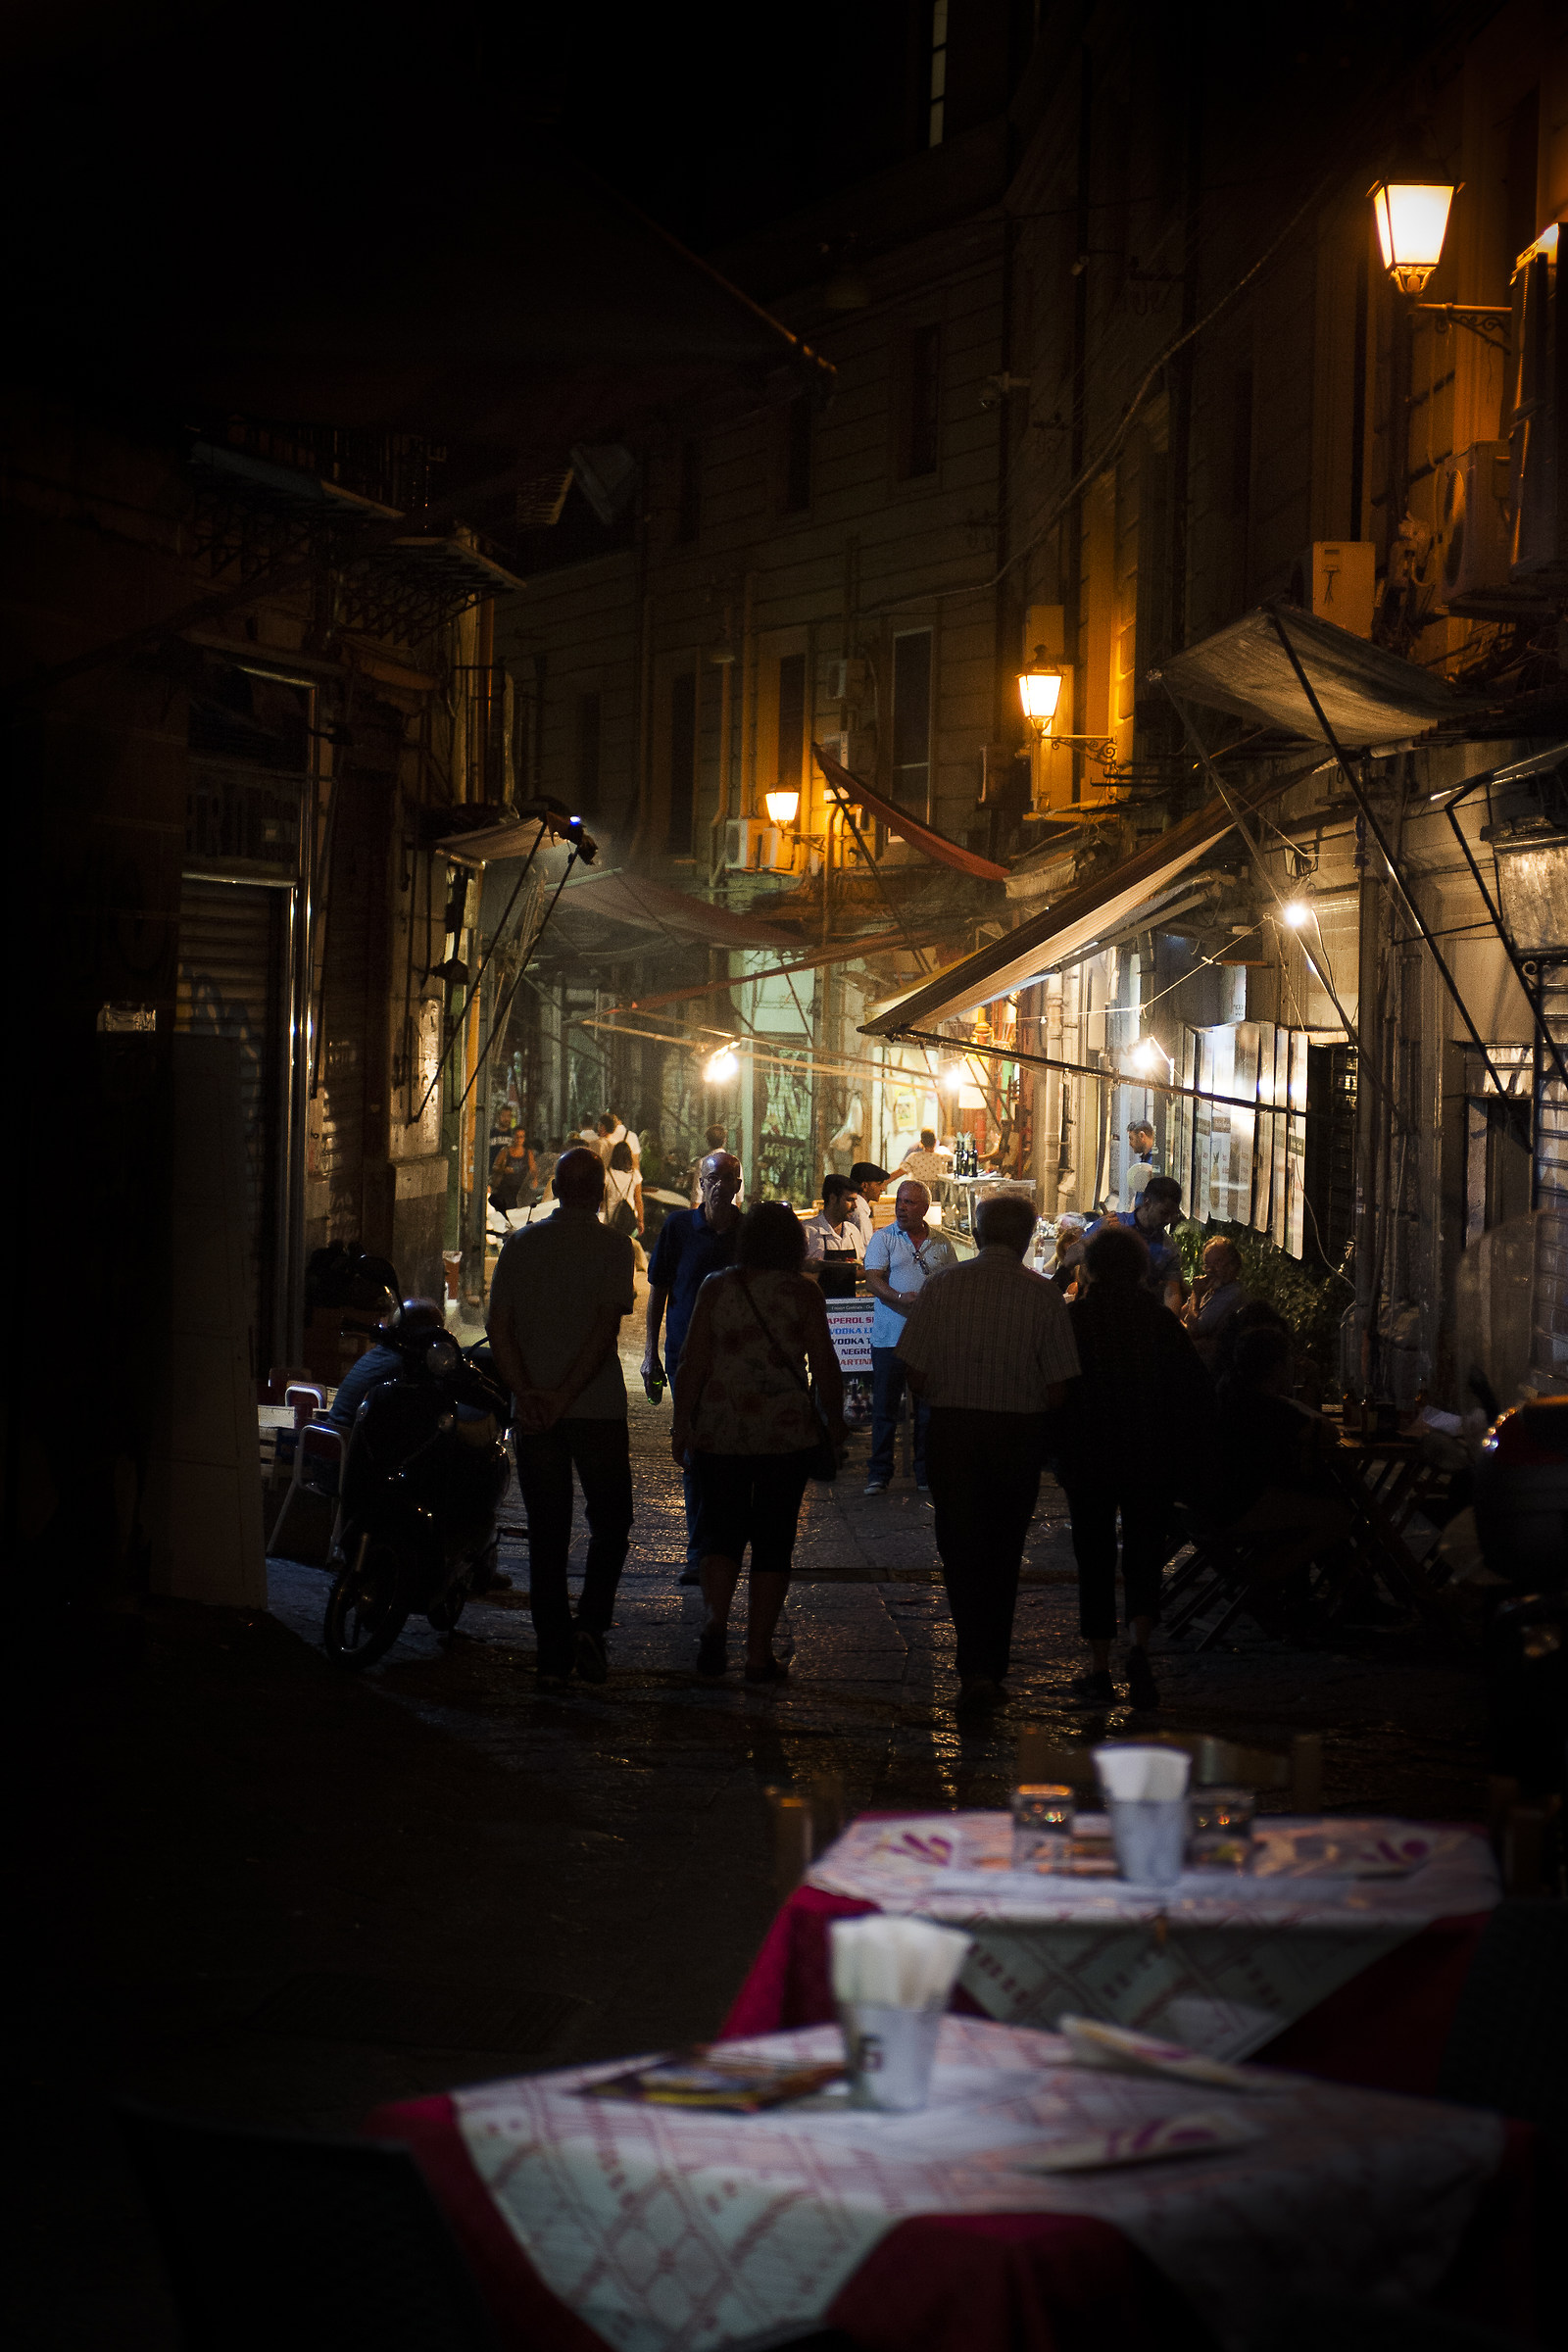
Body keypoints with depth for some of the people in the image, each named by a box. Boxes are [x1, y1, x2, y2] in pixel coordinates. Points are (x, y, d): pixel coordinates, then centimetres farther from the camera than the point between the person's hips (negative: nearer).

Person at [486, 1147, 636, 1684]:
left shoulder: (520, 1245, 6)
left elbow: (499, 1327, -2)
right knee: (610, 1521, 11)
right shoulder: (612, 1245, -4)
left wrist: (526, 1392, -8)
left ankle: (554, 1651, 7)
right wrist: (564, 1395, -16)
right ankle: (590, 1625, -7)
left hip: (533, 1410, 3)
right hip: (598, 1408, -3)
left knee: (547, 1531, 8)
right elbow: (606, 1327, -15)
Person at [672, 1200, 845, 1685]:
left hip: (720, 1431, 1)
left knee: (720, 1532, 12)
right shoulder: (803, 1293, -3)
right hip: (787, 1431, -1)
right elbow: (825, 1367, -2)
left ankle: (715, 1618, -13)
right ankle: (759, 1653, 7)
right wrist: (834, 1423, 11)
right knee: (773, 1540, 7)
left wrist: (682, 1426, 6)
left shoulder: (716, 1288, -1)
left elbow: (692, 1363, -1)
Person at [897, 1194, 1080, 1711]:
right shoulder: (1043, 1295, -7)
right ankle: (994, 1666, 21)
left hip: (951, 1430, 0)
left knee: (961, 1550, 2)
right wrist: (1038, 1426, 12)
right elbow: (1057, 1390, -8)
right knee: (1004, 1553, 14)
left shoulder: (941, 1287, -5)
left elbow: (915, 1377, -4)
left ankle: (976, 1666, -12)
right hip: (1020, 1432, 1)